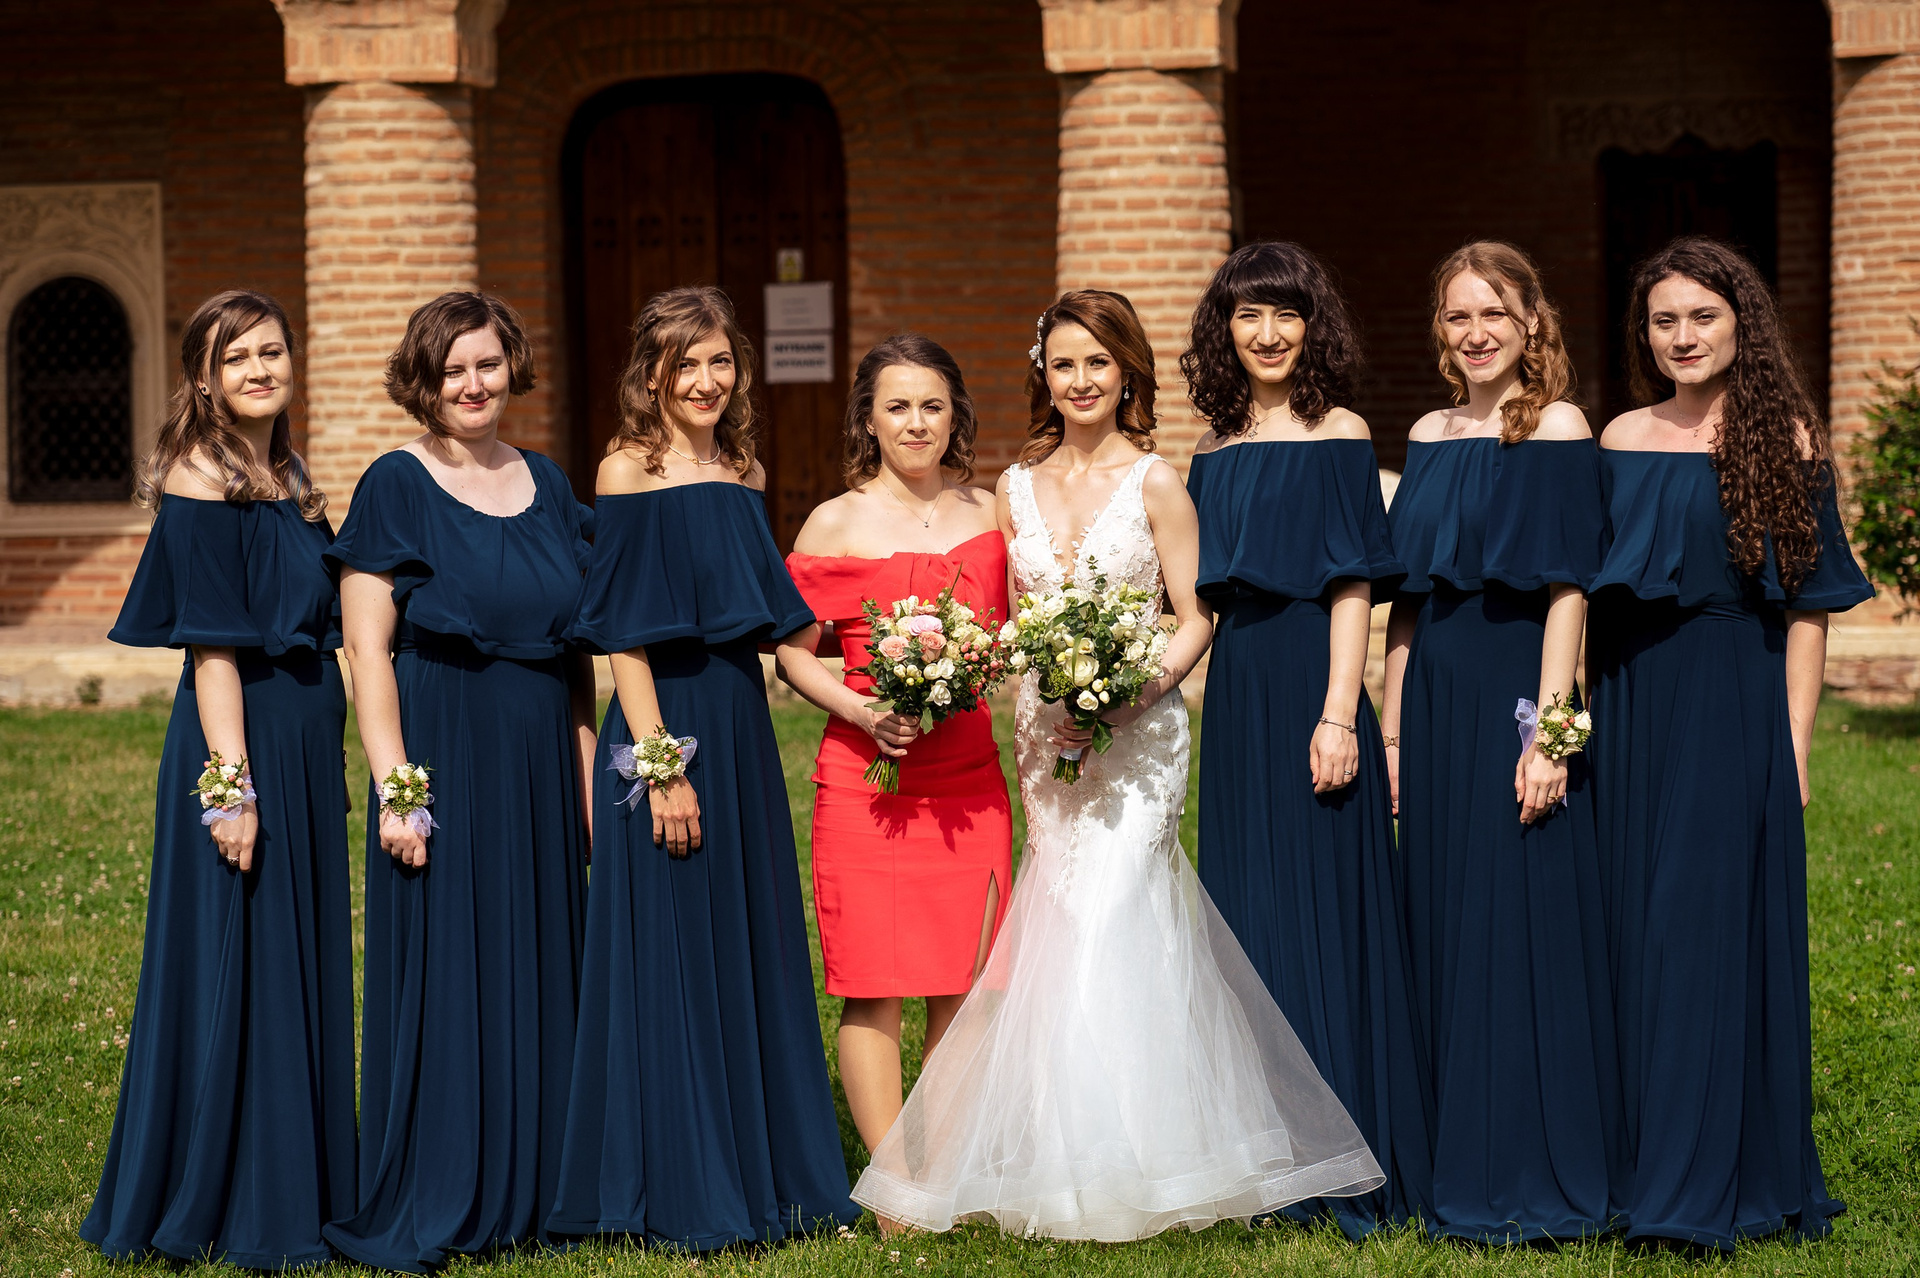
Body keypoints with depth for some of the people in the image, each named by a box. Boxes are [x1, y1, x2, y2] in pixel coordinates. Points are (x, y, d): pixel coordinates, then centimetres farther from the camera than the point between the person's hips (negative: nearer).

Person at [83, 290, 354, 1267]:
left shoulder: (287, 480, 13)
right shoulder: (201, 484, -12)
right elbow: (211, 646, -17)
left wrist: (324, 764, 16)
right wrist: (232, 783, -21)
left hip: (304, 745, 9)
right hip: (242, 742, -9)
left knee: (302, 961, 14)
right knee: (234, 967, -1)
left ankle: (300, 1190, 24)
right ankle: (235, 1213, 8)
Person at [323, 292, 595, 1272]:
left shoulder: (547, 486, 12)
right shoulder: (397, 486, -5)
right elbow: (366, 649, -9)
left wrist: (588, 777, 9)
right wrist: (393, 786, -16)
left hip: (541, 764, 5)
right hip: (444, 759, -5)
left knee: (539, 965, 9)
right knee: (441, 967, -3)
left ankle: (529, 1192, 19)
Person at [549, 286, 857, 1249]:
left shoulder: (741, 475, 11)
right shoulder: (628, 473, -8)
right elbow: (622, 635, -12)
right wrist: (661, 764, -17)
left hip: (743, 731, 7)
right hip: (662, 730, -7)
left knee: (757, 949, 12)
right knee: (670, 959, 1)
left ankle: (766, 1175, 23)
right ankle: (679, 1196, 10)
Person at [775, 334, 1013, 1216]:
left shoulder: (988, 515, 8)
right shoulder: (836, 525, -1)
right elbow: (793, 652, 2)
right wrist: (863, 712, -13)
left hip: (970, 774, 3)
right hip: (865, 778, -3)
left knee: (965, 979, 5)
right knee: (873, 984, -4)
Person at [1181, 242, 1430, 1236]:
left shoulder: (1339, 438, -3)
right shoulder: (1214, 455, 12)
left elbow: (1353, 588, -8)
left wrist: (1339, 714, -15)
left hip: (1312, 681, -6)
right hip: (1235, 692, 6)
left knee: (1327, 911, -4)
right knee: (1247, 914, 8)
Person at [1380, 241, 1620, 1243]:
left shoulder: (1557, 429, -6)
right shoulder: (1428, 439, 13)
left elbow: (1567, 590, -11)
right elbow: (1406, 598, 14)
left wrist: (1549, 730, -17)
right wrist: (1393, 730, 11)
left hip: (1515, 699, -7)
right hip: (1433, 704, 7)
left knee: (1521, 934, -3)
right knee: (1441, 931, 10)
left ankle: (1536, 1186, 5)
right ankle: (1458, 1171, 20)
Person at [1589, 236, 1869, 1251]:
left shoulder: (1783, 440, -2)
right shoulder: (1623, 440, 9)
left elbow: (1808, 605, -4)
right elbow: (1592, 587, 12)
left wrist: (1794, 743, -9)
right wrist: (1587, 712, 5)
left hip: (1736, 706, -4)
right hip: (1634, 707, 4)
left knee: (1711, 925, -4)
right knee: (1636, 927, 6)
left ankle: (1706, 1186, 0)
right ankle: (1647, 1160, 17)